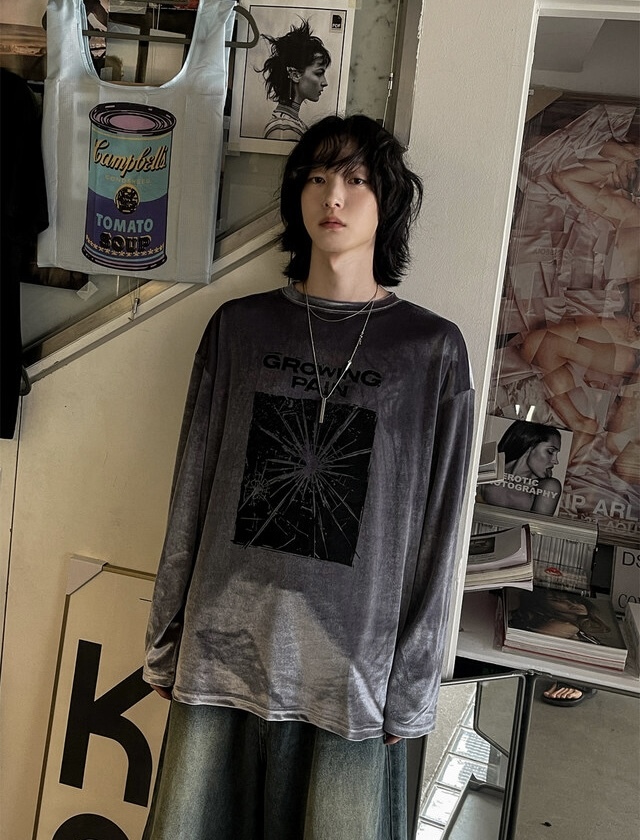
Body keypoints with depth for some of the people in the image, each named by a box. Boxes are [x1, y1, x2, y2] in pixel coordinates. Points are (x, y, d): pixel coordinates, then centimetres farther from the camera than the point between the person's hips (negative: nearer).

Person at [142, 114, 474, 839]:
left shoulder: (432, 349, -3)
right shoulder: (240, 327, 3)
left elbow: (433, 535, -2)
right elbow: (192, 495, 6)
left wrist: (412, 691, -1)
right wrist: (166, 646, 7)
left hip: (351, 668, -2)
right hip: (222, 651, 2)